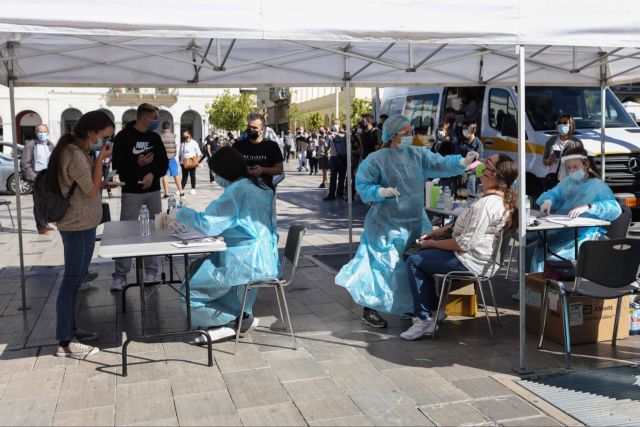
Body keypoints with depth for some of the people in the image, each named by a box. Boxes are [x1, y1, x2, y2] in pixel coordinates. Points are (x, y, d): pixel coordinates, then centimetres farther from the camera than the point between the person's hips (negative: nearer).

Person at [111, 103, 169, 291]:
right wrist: (137, 165, -19)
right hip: (131, 191, -4)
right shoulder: (123, 137, -5)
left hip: (153, 191, 4)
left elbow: (164, 163, 8)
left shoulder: (155, 138, 9)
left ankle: (151, 271, 16)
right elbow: (116, 165, -7)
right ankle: (120, 275, 4)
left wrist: (153, 174, -10)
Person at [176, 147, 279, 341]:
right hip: (264, 258, 10)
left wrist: (181, 213, -3)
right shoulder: (260, 187, 12)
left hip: (246, 262, -10)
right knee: (197, 268, 22)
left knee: (191, 290, 0)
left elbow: (208, 224, -19)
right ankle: (241, 316, 15)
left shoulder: (237, 190, -17)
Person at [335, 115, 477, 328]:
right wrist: (380, 192, -27)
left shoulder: (417, 154, 4)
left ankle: (409, 308, 31)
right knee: (383, 267, -3)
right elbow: (362, 186, -10)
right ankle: (369, 310, 11)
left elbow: (440, 164, -5)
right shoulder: (376, 159, -10)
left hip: (415, 221, 6)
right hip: (387, 224, -6)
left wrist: (463, 162, -20)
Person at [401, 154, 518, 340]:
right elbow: (466, 223, 15)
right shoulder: (502, 199, 5)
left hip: (471, 263, -11)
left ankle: (424, 319, 1)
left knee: (414, 262, -3)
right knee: (424, 255, 23)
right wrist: (438, 232, 8)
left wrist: (432, 243, -13)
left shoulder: (486, 204, -27)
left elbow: (464, 243, -27)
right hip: (484, 258, 11)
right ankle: (434, 308, 26)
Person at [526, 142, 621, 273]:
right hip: (559, 231, 7)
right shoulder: (567, 182, 21)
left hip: (583, 237, -7)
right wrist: (548, 201, -11)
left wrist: (588, 207, -31)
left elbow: (616, 209, -14)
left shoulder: (598, 186, -1)